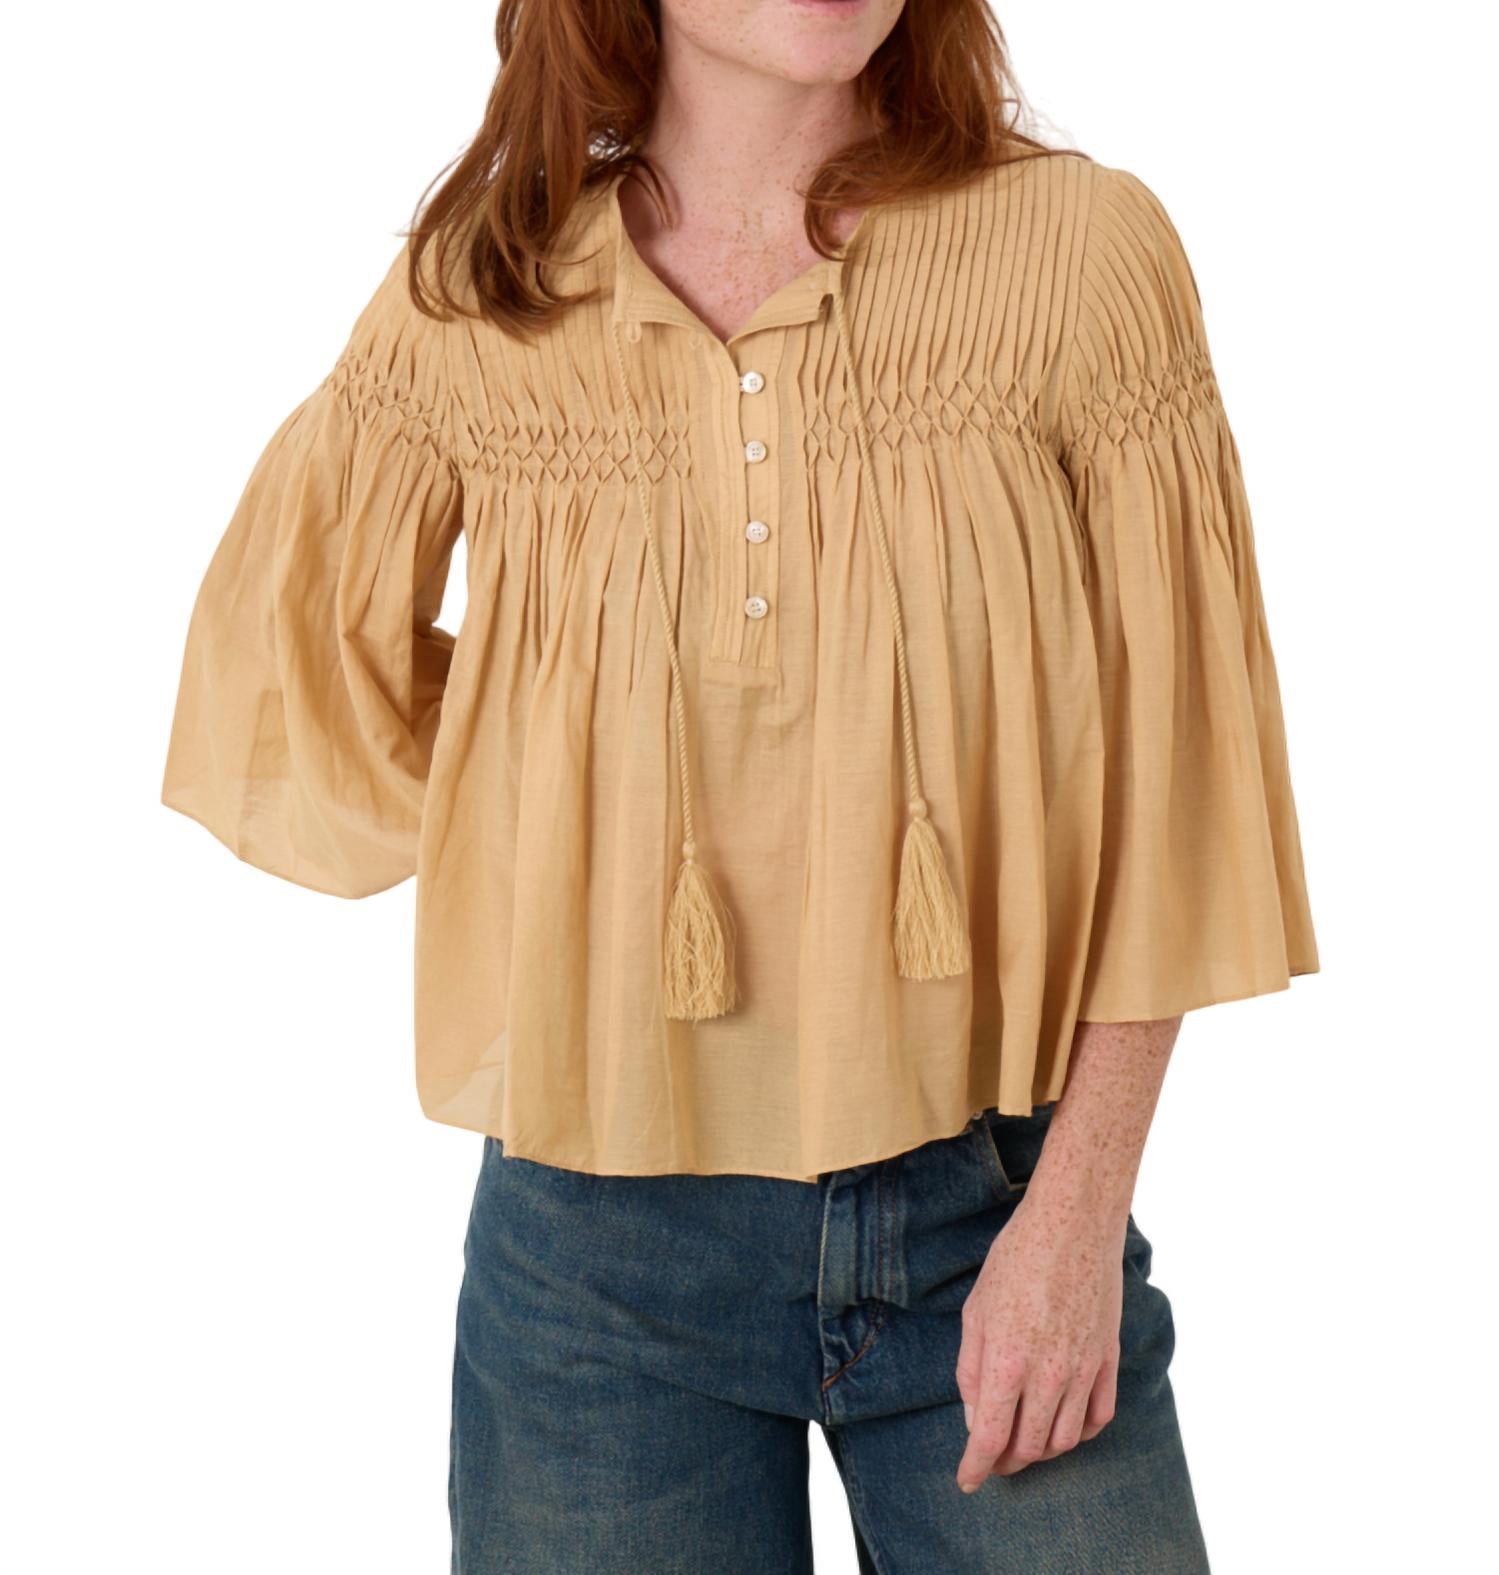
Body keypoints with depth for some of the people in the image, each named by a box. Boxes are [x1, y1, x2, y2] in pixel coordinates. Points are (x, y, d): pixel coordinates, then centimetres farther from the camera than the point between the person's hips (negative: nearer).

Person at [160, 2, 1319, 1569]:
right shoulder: (474, 303, -2)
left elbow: (1168, 777, -5)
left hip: (993, 1204, 0)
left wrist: (1079, 1207, -8)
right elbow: (292, 669, 12)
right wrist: (568, 862, 4)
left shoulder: (1082, 246, -6)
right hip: (601, 1242, 1)